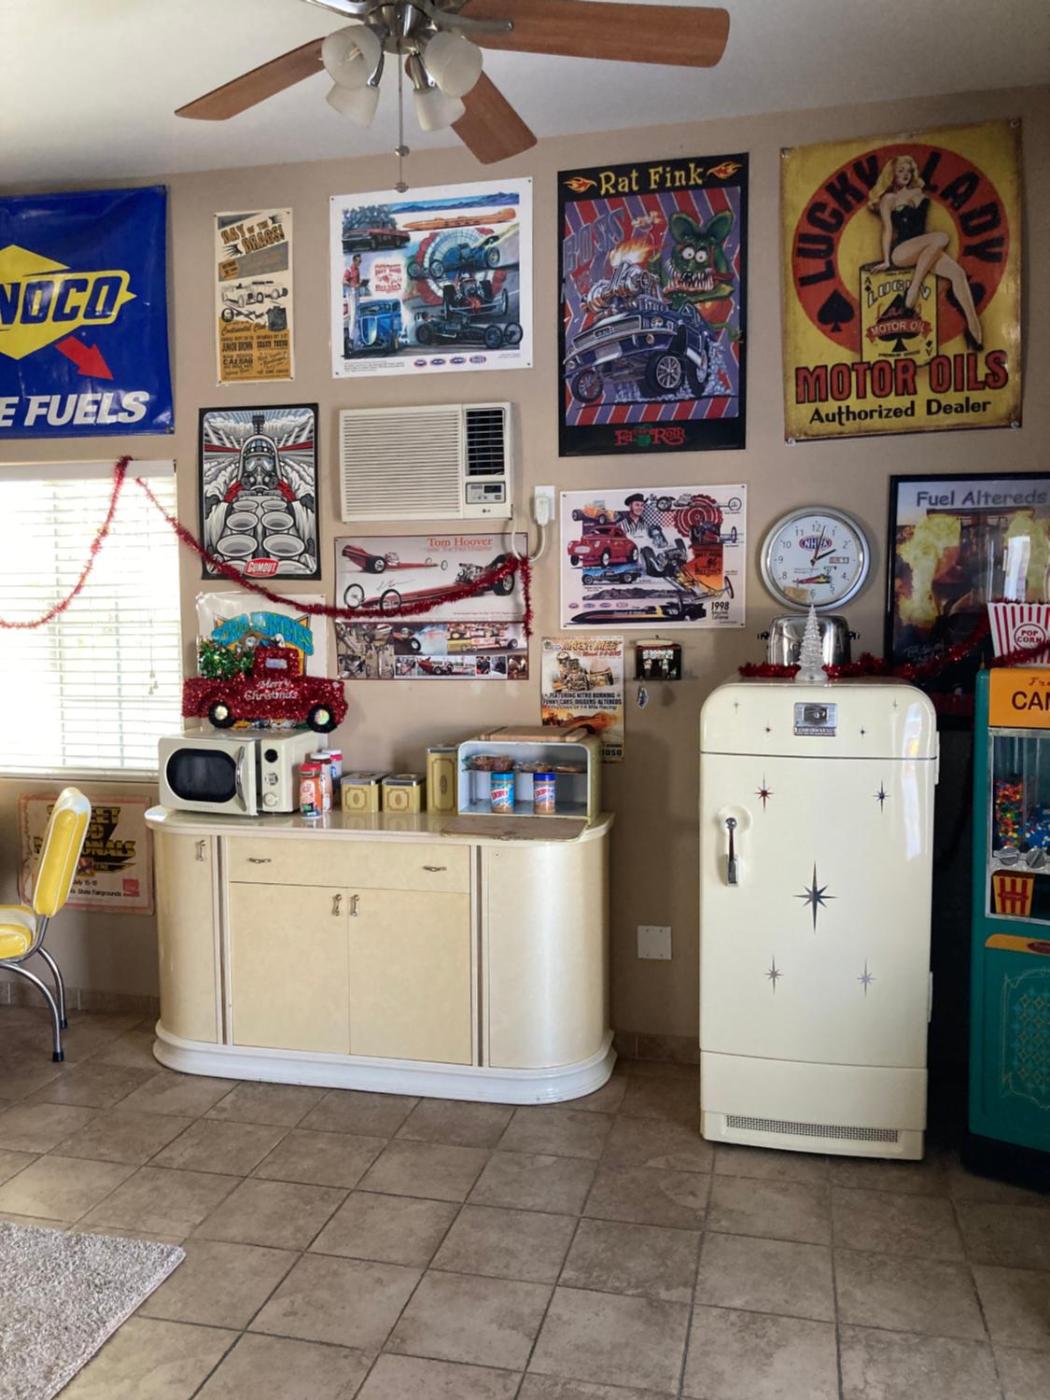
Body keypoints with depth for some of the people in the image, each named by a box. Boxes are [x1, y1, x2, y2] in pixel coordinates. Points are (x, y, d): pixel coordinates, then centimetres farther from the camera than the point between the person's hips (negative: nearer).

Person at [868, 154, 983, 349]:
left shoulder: (918, 192, 22)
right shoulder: (889, 199, 5)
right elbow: (888, 228, -3)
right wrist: (886, 261, -9)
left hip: (924, 250, 6)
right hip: (900, 251, -6)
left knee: (957, 272, -21)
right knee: (941, 238, -34)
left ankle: (973, 324, -29)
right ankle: (912, 291, -32)